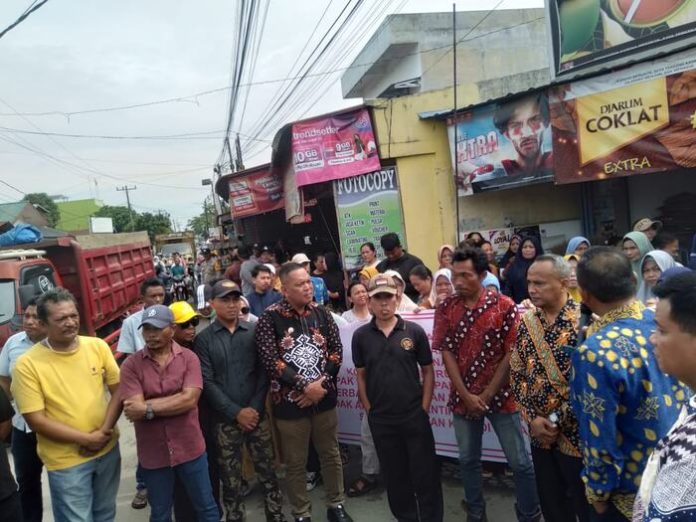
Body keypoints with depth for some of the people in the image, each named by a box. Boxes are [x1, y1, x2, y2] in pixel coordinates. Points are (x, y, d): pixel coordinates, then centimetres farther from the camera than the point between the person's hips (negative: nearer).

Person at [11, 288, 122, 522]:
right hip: (66, 461, -4)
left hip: (108, 449, 4)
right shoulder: (27, 364, -16)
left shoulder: (98, 346, -6)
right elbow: (36, 421, -15)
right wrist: (87, 439, -17)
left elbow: (118, 390, 0)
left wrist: (104, 432, -13)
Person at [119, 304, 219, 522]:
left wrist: (148, 408, -20)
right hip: (153, 454, 1)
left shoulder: (189, 358, -7)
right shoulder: (131, 365, -7)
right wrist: (174, 404, -17)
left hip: (190, 448, 0)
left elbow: (189, 399, -19)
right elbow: (135, 410, -17)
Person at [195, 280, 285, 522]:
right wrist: (236, 413, -12)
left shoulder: (254, 331, 2)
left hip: (257, 416, 1)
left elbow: (263, 373, -1)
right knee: (230, 479, 10)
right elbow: (207, 382, -7)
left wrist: (254, 408, -10)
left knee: (267, 472, 10)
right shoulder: (203, 339, -2)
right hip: (225, 420, -1)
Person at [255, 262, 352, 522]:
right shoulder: (269, 318, -11)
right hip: (290, 402, -3)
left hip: (324, 398, 4)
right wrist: (305, 387, -18)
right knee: (296, 463, 11)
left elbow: (336, 350, 1)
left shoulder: (321, 312, 1)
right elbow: (271, 361, -18)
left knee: (331, 454, 17)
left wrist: (322, 383, -12)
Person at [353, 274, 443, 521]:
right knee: (395, 476, 16)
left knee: (425, 474, 9)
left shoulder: (415, 331, -5)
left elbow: (428, 372, 1)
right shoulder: (360, 336, -3)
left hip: (415, 416, -1)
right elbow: (361, 376, 5)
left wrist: (424, 408, -3)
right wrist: (369, 410, 1)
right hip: (380, 420, 1)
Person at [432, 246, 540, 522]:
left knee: (519, 462, 6)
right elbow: (447, 353, -3)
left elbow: (511, 355, -9)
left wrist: (487, 394, -10)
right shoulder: (445, 309, -3)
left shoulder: (504, 306, -10)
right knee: (468, 460, 15)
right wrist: (466, 395, -10)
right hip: (463, 398, 3)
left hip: (500, 395, -2)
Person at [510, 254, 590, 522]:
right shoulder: (526, 323, 3)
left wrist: (558, 419, -15)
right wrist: (532, 418, -5)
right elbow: (516, 375, 6)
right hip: (540, 433, 5)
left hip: (576, 432, -5)